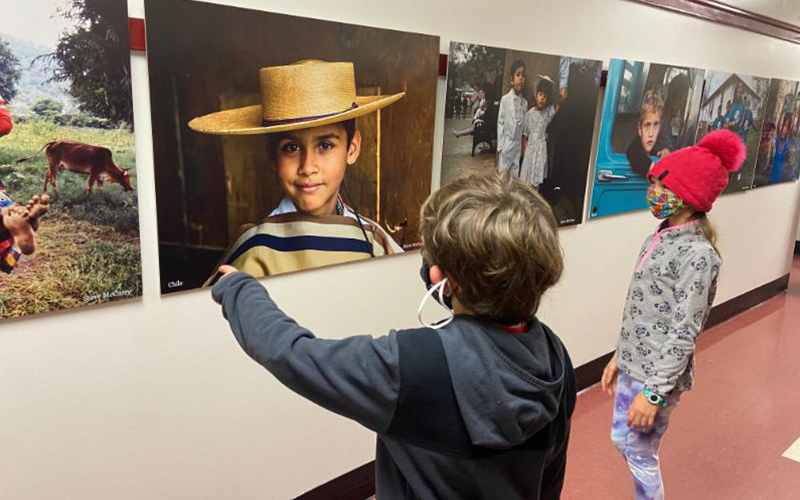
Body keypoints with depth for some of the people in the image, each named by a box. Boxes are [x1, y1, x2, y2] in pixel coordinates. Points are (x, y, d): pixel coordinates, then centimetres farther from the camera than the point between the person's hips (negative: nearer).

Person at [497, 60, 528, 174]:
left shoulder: (525, 102, 5)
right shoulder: (505, 100, -7)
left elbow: (524, 126, 9)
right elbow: (500, 124, -4)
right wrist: (499, 147, -5)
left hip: (518, 145, 4)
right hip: (506, 144, -4)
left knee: (515, 175, 9)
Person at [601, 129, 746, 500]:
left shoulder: (697, 254, -21)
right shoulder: (661, 237, 5)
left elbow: (684, 333, -22)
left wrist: (654, 391, -21)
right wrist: (619, 357, 16)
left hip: (658, 374, -8)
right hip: (632, 365, 8)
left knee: (640, 455, 8)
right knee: (621, 440, 21)